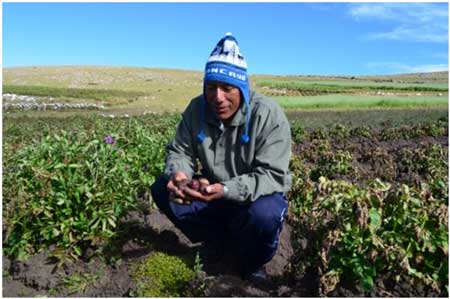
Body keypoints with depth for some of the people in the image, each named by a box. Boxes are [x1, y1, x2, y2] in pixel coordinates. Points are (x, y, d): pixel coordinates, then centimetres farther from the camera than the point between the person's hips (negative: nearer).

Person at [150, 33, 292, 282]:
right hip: (213, 193, 5)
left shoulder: (269, 115, -23)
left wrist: (225, 190, -43)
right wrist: (177, 174, -27)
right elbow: (180, 151, -1)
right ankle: (217, 243, 7)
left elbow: (273, 176, -27)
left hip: (258, 197, -4)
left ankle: (252, 263, 1)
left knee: (264, 215, -37)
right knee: (163, 189, -12)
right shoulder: (197, 109, -9)